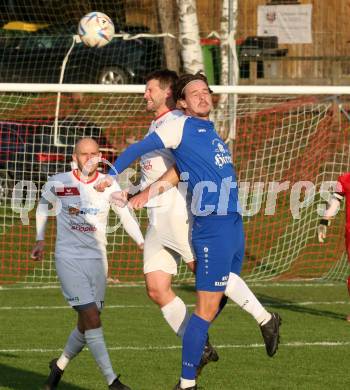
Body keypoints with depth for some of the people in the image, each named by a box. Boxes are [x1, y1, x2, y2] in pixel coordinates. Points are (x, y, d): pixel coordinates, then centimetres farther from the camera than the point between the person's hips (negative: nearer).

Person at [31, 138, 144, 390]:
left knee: (87, 325, 6)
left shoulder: (108, 185, 0)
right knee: (92, 319, -15)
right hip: (68, 258, -3)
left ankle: (59, 367, 32)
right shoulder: (58, 183, -4)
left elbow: (126, 217, 8)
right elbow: (44, 207, 17)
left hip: (97, 259, 3)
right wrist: (40, 240, 15)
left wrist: (143, 242, -5)